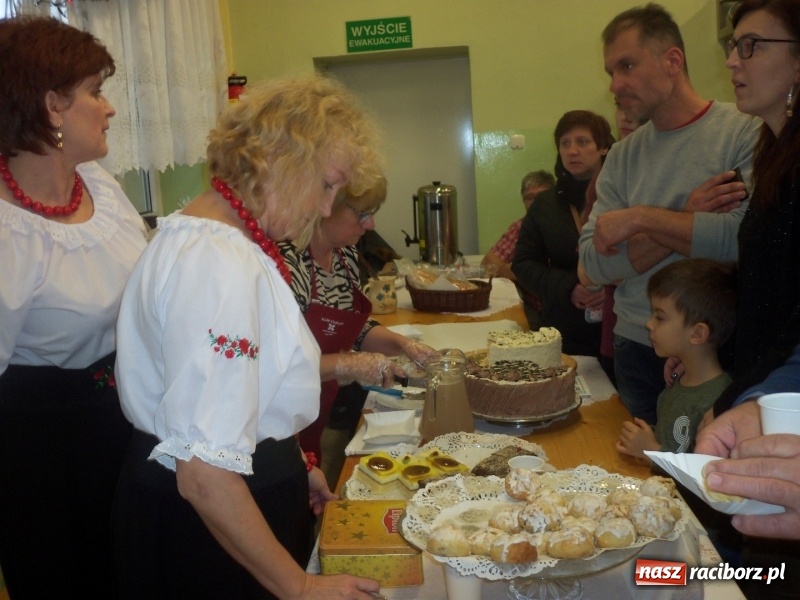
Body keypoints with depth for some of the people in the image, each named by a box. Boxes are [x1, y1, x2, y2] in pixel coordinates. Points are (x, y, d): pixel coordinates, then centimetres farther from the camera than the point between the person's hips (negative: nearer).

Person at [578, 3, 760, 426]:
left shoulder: (745, 133, -7)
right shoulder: (622, 157, 5)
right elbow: (594, 264, -5)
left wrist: (642, 218, -15)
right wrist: (685, 219, -16)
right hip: (638, 350, 4)